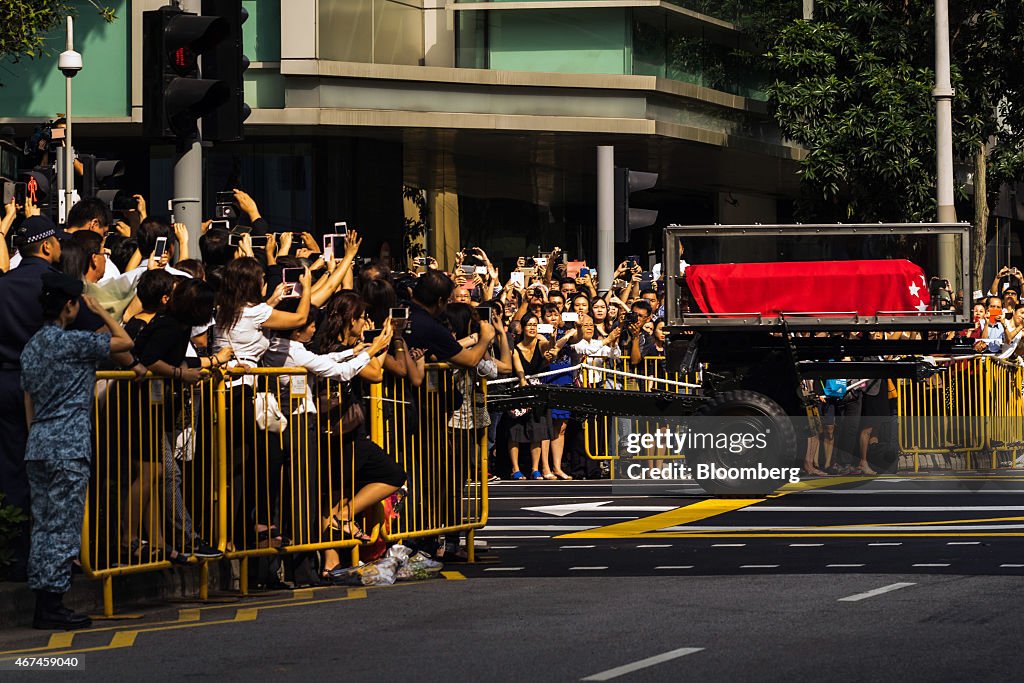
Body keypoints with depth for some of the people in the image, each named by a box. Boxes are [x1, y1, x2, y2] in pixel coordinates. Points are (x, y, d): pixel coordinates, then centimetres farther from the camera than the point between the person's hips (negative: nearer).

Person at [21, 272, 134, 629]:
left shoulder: (31, 348, 14)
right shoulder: (73, 342, -11)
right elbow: (125, 342, -3)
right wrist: (101, 312, 10)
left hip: (38, 448, 8)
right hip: (68, 449, -8)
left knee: (43, 527, 8)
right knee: (63, 528, -6)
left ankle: (43, 604, 9)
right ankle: (53, 604, -6)